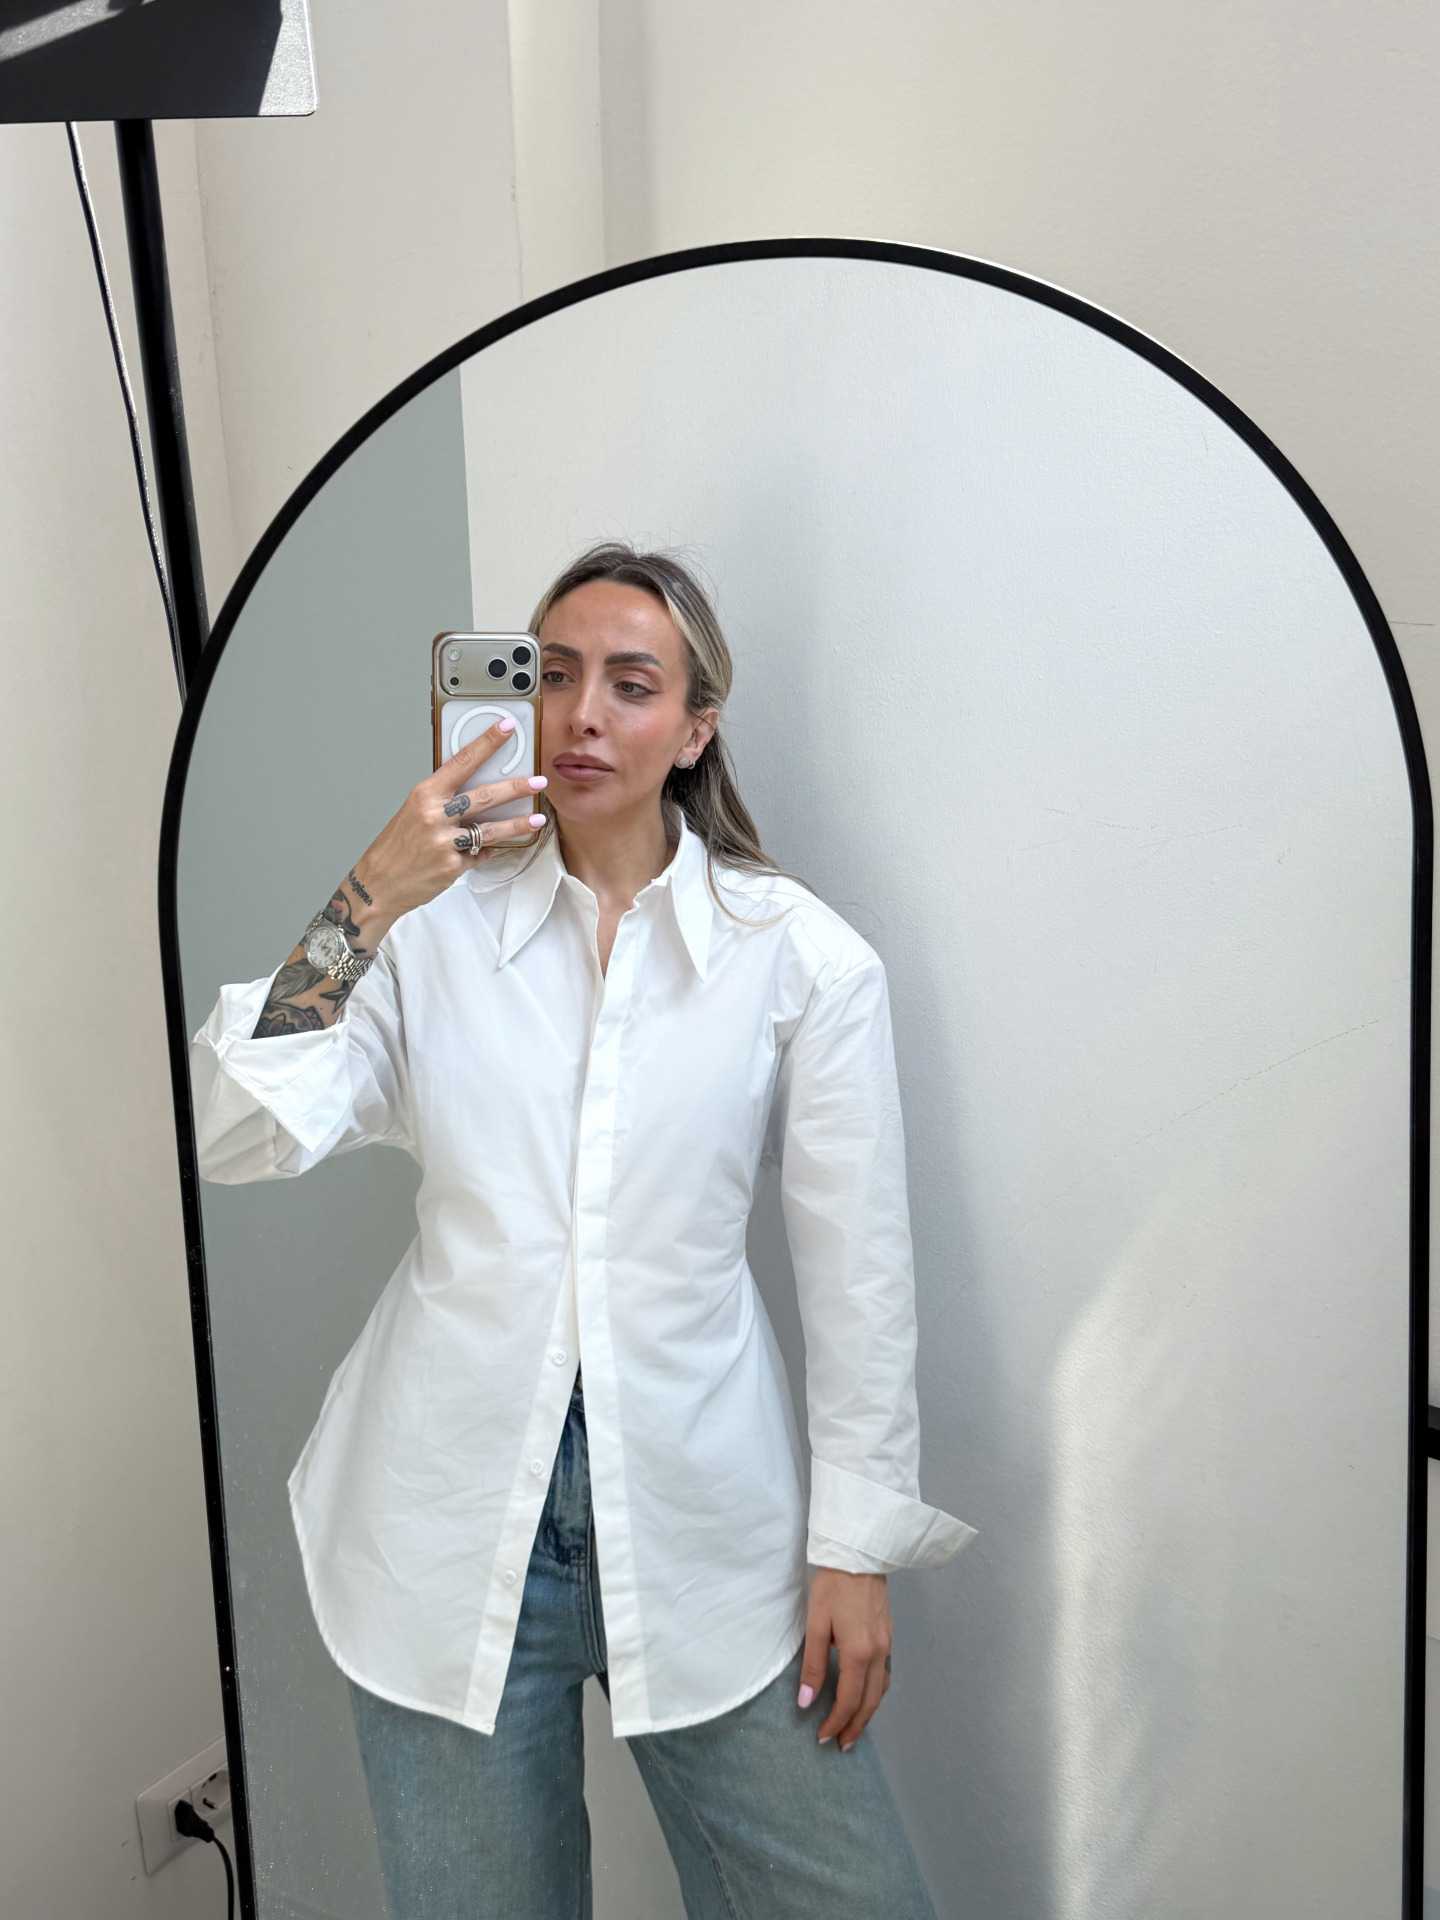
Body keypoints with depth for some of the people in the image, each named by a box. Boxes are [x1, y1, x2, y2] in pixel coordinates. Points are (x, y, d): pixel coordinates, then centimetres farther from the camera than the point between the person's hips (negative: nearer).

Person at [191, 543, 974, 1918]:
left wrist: (857, 1547, 0)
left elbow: (857, 1274, -2)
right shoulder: (435, 926, -1)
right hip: (453, 1511, 1)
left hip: (700, 1515, -1)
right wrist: (369, 899, -18)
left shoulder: (799, 957, -6)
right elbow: (241, 1138, -10)